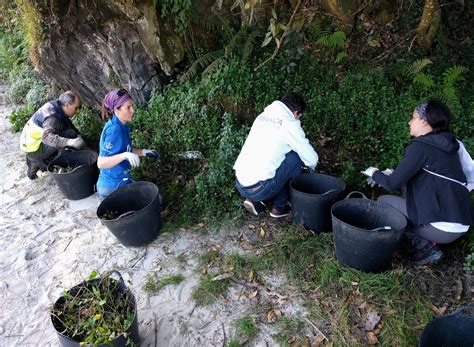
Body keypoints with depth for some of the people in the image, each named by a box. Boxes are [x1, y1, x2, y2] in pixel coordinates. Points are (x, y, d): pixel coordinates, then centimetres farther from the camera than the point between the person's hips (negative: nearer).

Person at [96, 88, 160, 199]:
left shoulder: (121, 126, 3)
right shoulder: (114, 130, -24)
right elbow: (101, 163, -28)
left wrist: (144, 152, 9)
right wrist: (125, 155, -40)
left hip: (120, 181, 9)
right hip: (113, 187, -9)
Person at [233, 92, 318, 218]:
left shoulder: (262, 116, 14)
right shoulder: (290, 124, -6)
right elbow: (311, 159, -1)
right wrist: (311, 166, 23)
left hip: (240, 185, 8)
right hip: (259, 189, -8)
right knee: (296, 157, 7)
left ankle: (253, 200, 15)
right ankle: (279, 207, 13)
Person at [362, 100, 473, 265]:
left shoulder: (421, 146, -14)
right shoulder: (448, 145, 11)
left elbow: (393, 184, -14)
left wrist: (375, 174, 6)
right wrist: (388, 174, 18)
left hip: (443, 227, -8)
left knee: (383, 201, 5)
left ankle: (425, 246, 1)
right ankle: (428, 242, 13)